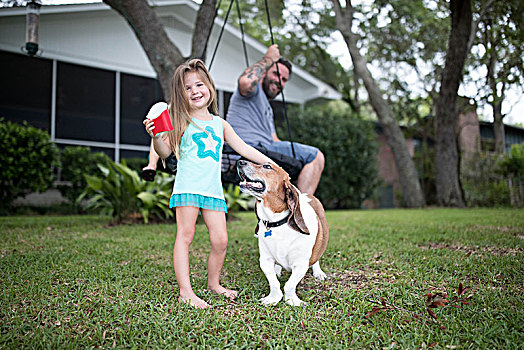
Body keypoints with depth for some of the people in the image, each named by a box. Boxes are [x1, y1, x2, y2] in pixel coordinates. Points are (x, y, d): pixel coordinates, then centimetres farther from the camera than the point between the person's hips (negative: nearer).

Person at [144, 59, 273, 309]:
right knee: (185, 236, -6)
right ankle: (185, 291, -1)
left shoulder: (219, 124, 16)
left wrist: (271, 164, 15)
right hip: (187, 186, -4)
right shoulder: (182, 121, 4)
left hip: (213, 189, 4)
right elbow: (165, 152, -1)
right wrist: (155, 136, -20)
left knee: (220, 240, 1)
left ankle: (214, 283, 22)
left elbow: (243, 148, 19)